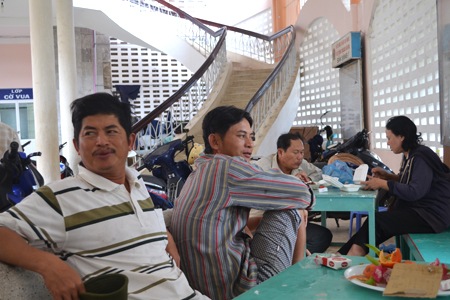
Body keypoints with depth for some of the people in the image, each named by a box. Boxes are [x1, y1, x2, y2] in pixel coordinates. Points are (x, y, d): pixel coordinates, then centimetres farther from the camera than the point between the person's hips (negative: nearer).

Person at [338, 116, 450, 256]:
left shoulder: (421, 157, -18)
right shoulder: (410, 156, 11)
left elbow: (414, 192, -26)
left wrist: (382, 183, -20)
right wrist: (387, 176, 7)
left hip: (431, 216, -9)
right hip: (416, 210, 9)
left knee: (376, 220, -20)